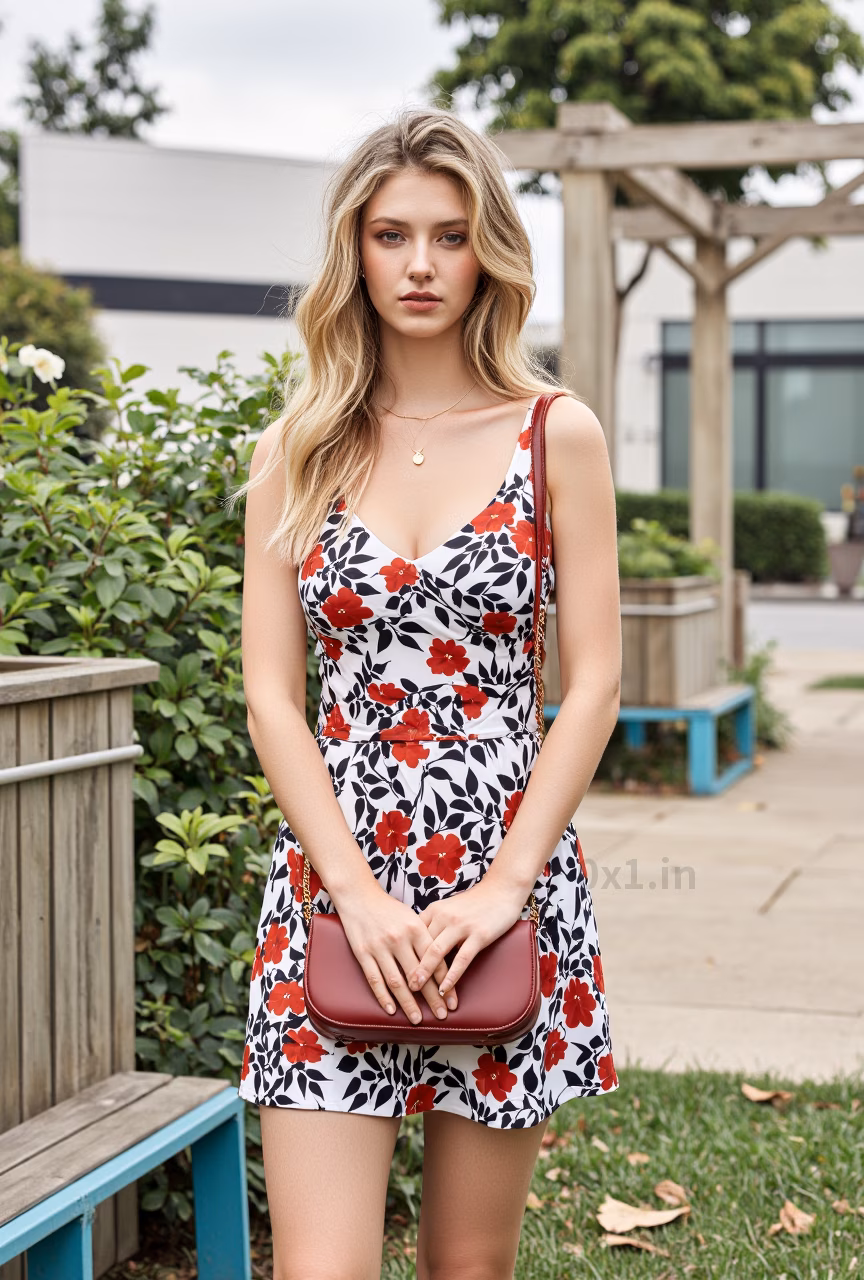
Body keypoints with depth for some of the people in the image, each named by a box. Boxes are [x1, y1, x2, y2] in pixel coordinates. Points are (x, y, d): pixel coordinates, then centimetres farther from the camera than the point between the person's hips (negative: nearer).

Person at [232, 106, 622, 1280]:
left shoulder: (556, 435, 3)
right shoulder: (296, 454, 7)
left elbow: (593, 682, -1)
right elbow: (272, 696, 2)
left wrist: (501, 886, -10)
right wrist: (357, 892, -10)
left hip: (510, 868, 0)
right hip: (333, 871, 1)